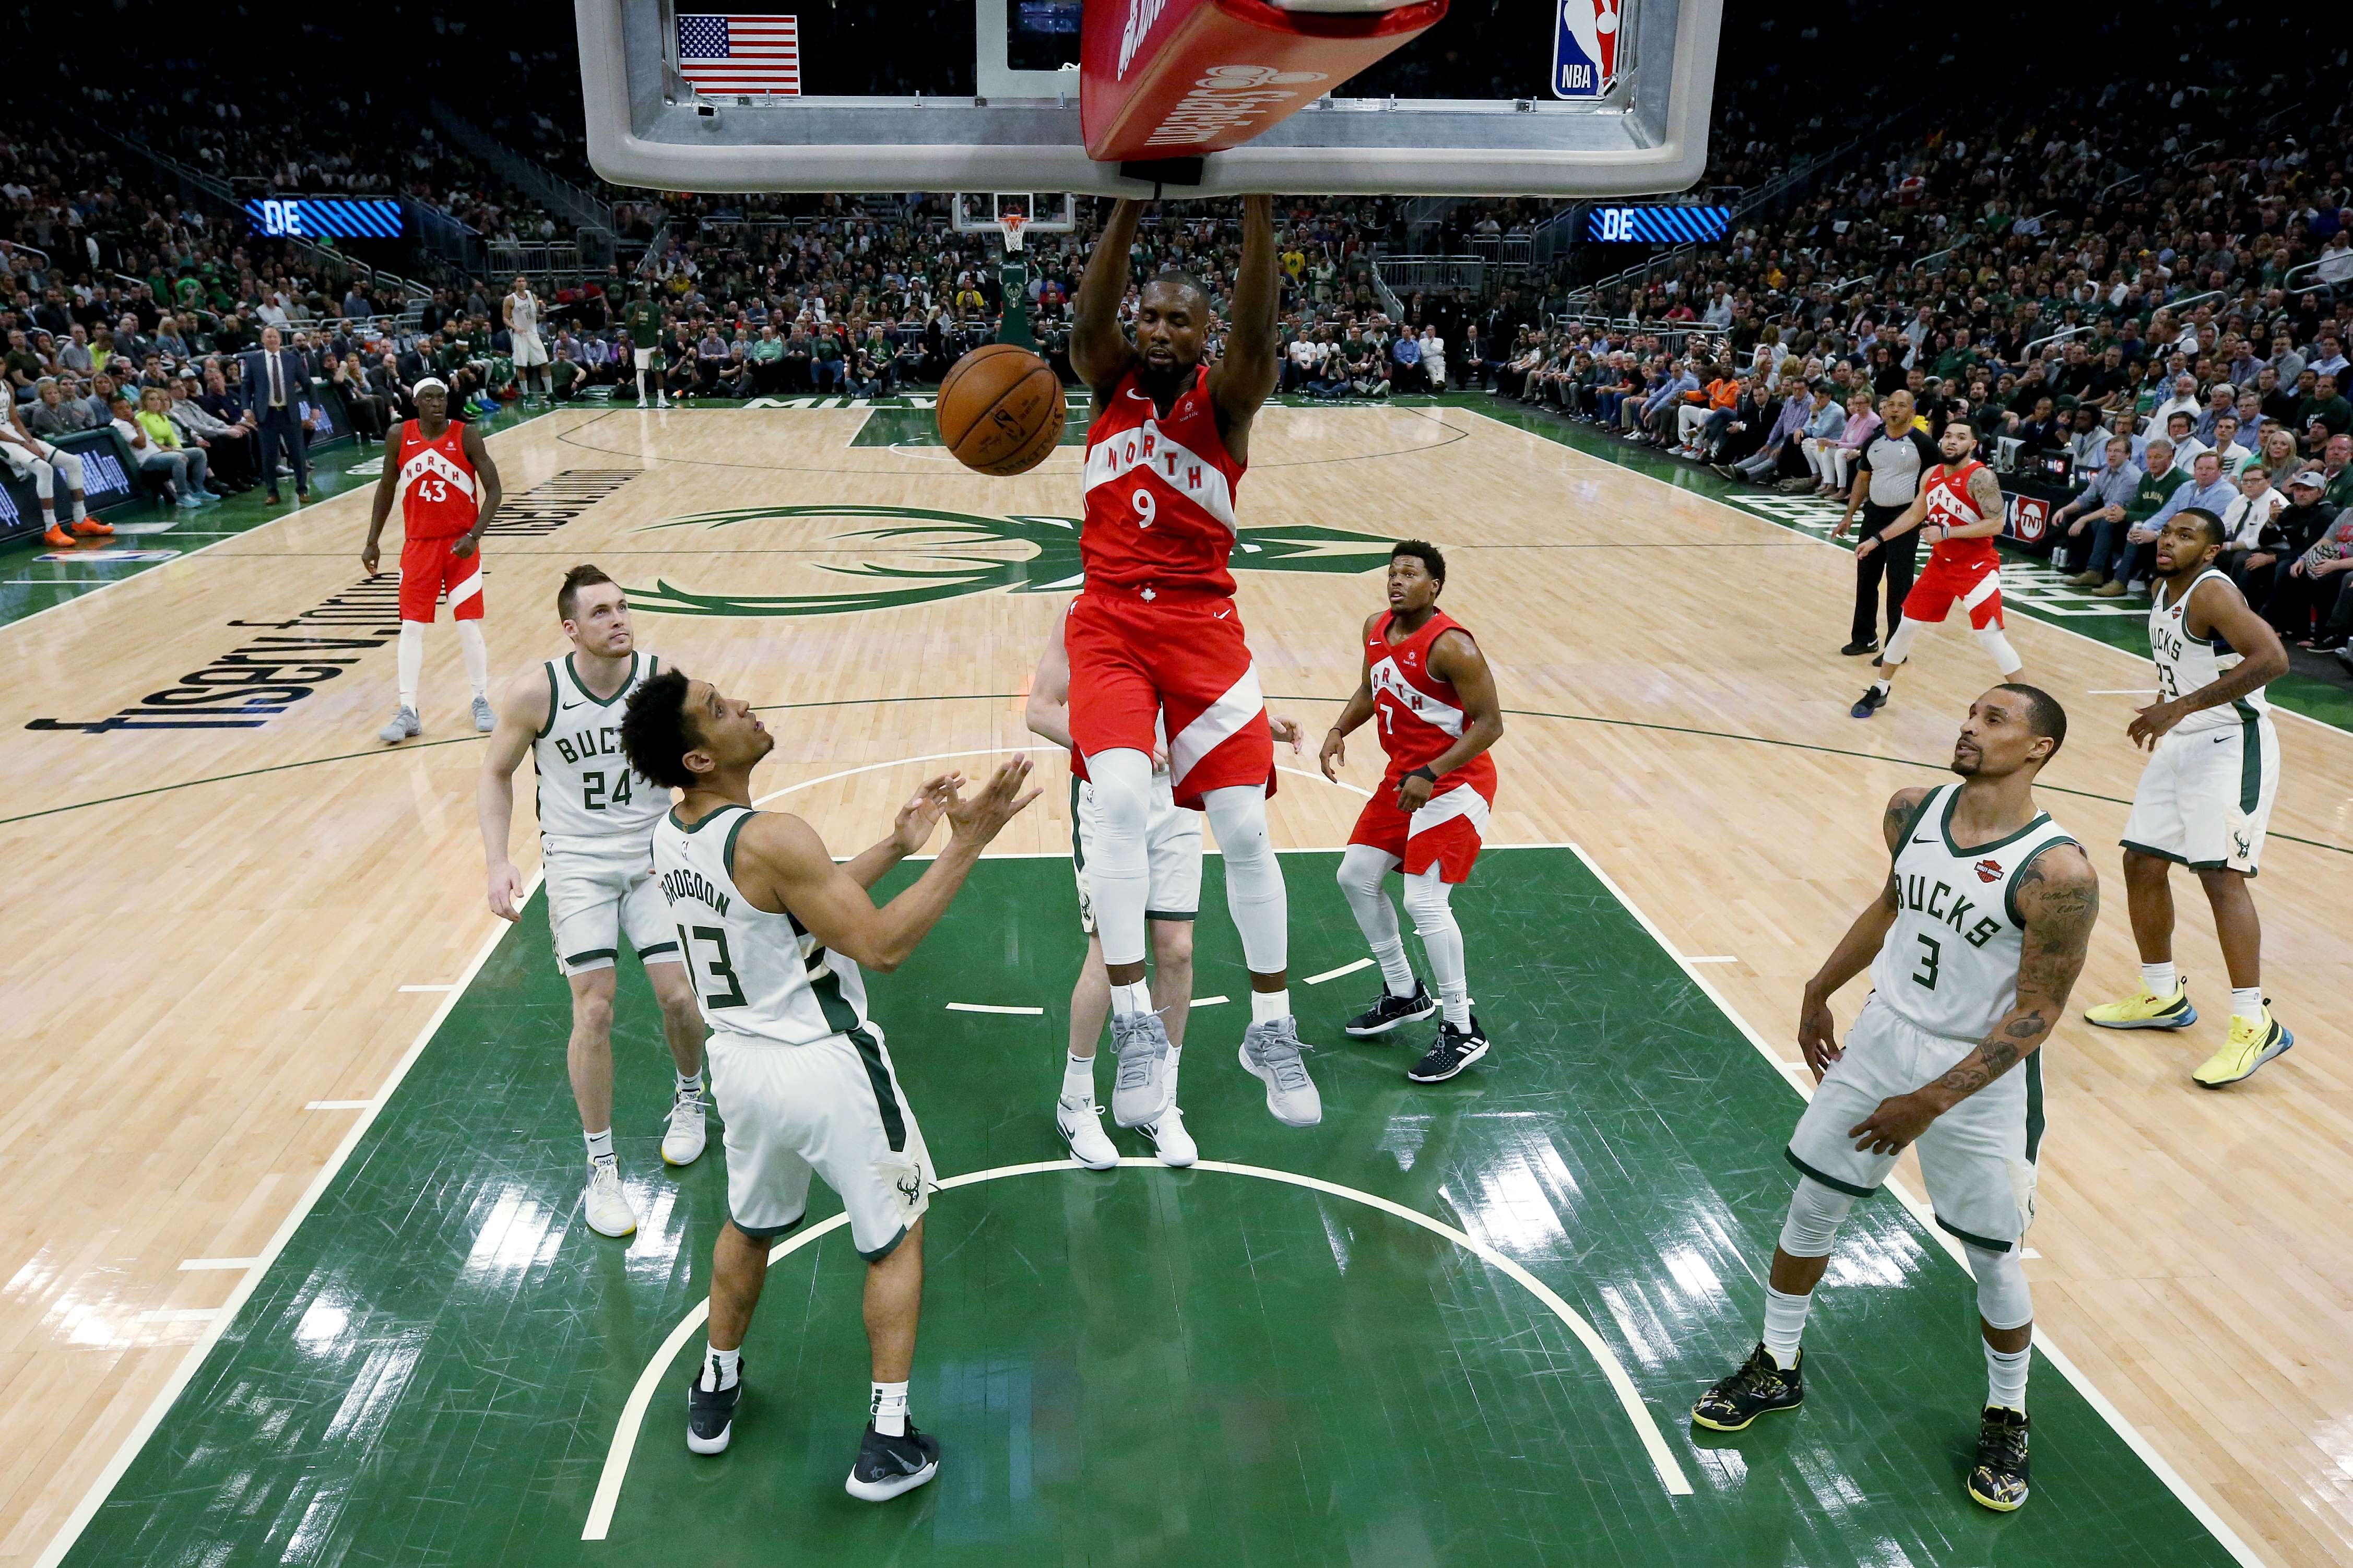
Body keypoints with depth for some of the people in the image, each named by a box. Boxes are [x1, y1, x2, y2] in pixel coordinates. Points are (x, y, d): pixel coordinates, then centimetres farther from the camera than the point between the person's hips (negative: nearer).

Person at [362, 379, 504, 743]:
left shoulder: (466, 436, -8)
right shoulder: (399, 436, -1)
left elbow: (493, 488, -9)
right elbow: (387, 487, 10)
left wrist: (474, 535, -21)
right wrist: (372, 542, 8)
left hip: (461, 545, -2)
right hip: (418, 545, 2)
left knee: (468, 625, -1)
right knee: (411, 627, 0)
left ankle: (481, 703, 15)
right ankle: (408, 713, 3)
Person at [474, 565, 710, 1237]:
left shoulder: (665, 680, -12)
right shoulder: (535, 693, -13)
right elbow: (496, 774, 2)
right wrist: (498, 863, -8)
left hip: (655, 857, 1)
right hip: (578, 865, -1)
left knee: (679, 997, -4)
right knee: (594, 1010, -9)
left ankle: (690, 1098, 31)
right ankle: (602, 1169, 7)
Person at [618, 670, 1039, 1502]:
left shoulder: (668, 835, 1)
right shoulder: (771, 841, -27)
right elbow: (883, 944, -24)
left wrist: (896, 845, 8)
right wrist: (965, 845, -23)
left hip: (739, 1060, 7)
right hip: (826, 1067, -7)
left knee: (749, 1226, 30)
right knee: (895, 1238, 14)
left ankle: (716, 1389, 47)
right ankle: (889, 1440, 19)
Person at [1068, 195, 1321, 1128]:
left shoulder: (1225, 398, -1)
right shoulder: (1111, 381, 5)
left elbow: (1256, 333, -23)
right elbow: (1089, 318, -17)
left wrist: (1257, 207, -37)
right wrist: (1130, 205, -31)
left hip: (1203, 627, 0)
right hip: (1109, 623, 1)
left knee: (1245, 828, -3)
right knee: (1119, 803, -21)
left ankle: (1271, 1029, 13)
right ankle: (1134, 1023, -12)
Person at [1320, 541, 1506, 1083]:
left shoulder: (1450, 645, -23)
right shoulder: (1376, 628, 2)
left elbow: (1489, 724, -22)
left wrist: (1431, 775, -28)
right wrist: (1339, 731, 3)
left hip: (1454, 783, -9)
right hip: (1403, 775, 9)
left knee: (1425, 901, -15)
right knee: (1356, 878, 12)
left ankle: (1462, 1030, 1)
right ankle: (1404, 995, 29)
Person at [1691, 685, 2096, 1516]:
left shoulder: (2056, 873, -24)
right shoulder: (1912, 813, -5)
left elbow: (2035, 1013, -20)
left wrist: (1931, 1103, -20)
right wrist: (1820, 991, 19)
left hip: (1983, 1074, -5)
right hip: (1884, 1034, 6)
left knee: (1993, 1261, 8)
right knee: (1811, 1206, 13)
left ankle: (2006, 1418, 36)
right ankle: (1776, 1368, 33)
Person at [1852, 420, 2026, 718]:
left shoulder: (1981, 477, -18)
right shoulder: (1931, 476, 5)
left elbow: (1996, 524, -24)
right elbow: (1914, 514, 20)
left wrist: (1946, 532, -25)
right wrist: (1877, 540, 19)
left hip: (1977, 568, -7)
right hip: (1940, 564, 7)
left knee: (1991, 636, -13)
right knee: (1907, 625, 11)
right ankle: (1879, 691, 26)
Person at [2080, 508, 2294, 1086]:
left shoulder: (2212, 592, -17)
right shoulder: (2162, 591, 10)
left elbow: (2272, 658, -32)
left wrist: (2181, 706, -33)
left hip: (2231, 745, -9)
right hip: (2179, 744, 9)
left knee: (2220, 875, -16)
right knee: (2142, 864, 9)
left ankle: (2255, 1025, -12)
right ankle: (2163, 997, 24)